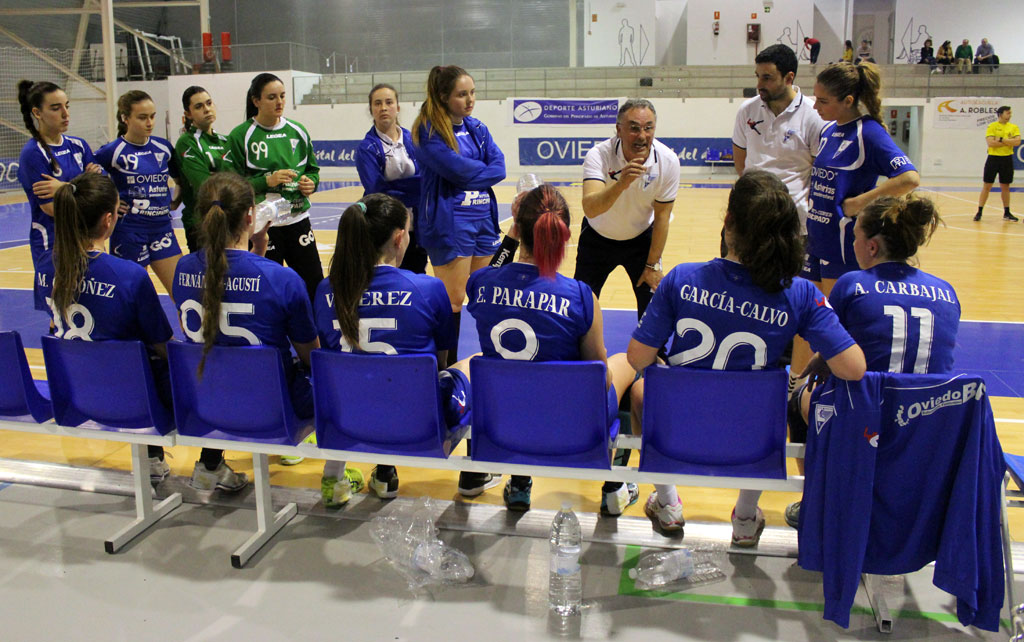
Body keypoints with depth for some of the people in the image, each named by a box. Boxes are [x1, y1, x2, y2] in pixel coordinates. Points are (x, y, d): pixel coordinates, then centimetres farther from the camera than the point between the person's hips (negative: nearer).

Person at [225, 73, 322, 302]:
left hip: (298, 220, 4)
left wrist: (311, 182, -4)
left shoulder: (297, 131, 7)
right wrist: (266, 181, -20)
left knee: (315, 287, 7)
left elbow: (313, 169, 18)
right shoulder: (240, 135, -5)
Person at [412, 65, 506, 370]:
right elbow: (458, 170, -19)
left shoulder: (477, 128, 13)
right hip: (448, 222, -6)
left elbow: (499, 167, 1)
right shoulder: (429, 132, -9)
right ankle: (447, 368, 8)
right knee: (453, 300, -3)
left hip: (483, 219, 7)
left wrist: (471, 176, -14)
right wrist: (485, 170, -2)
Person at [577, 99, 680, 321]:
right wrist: (621, 183, -60)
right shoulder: (599, 155, -28)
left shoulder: (668, 161, -21)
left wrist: (653, 264, -6)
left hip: (641, 239, 1)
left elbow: (661, 217, -10)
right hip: (597, 238, -1)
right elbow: (590, 209, -43)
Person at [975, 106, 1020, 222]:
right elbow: (990, 143, -16)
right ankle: (979, 212, 5)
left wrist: (1001, 139, -16)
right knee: (986, 186, 0)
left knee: (1005, 187, 9)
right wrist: (1009, 142, -12)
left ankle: (1007, 213, 16)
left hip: (1007, 159, 3)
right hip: (993, 158, -3)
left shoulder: (1014, 127, 6)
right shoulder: (991, 126, -3)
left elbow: (1017, 142, -8)